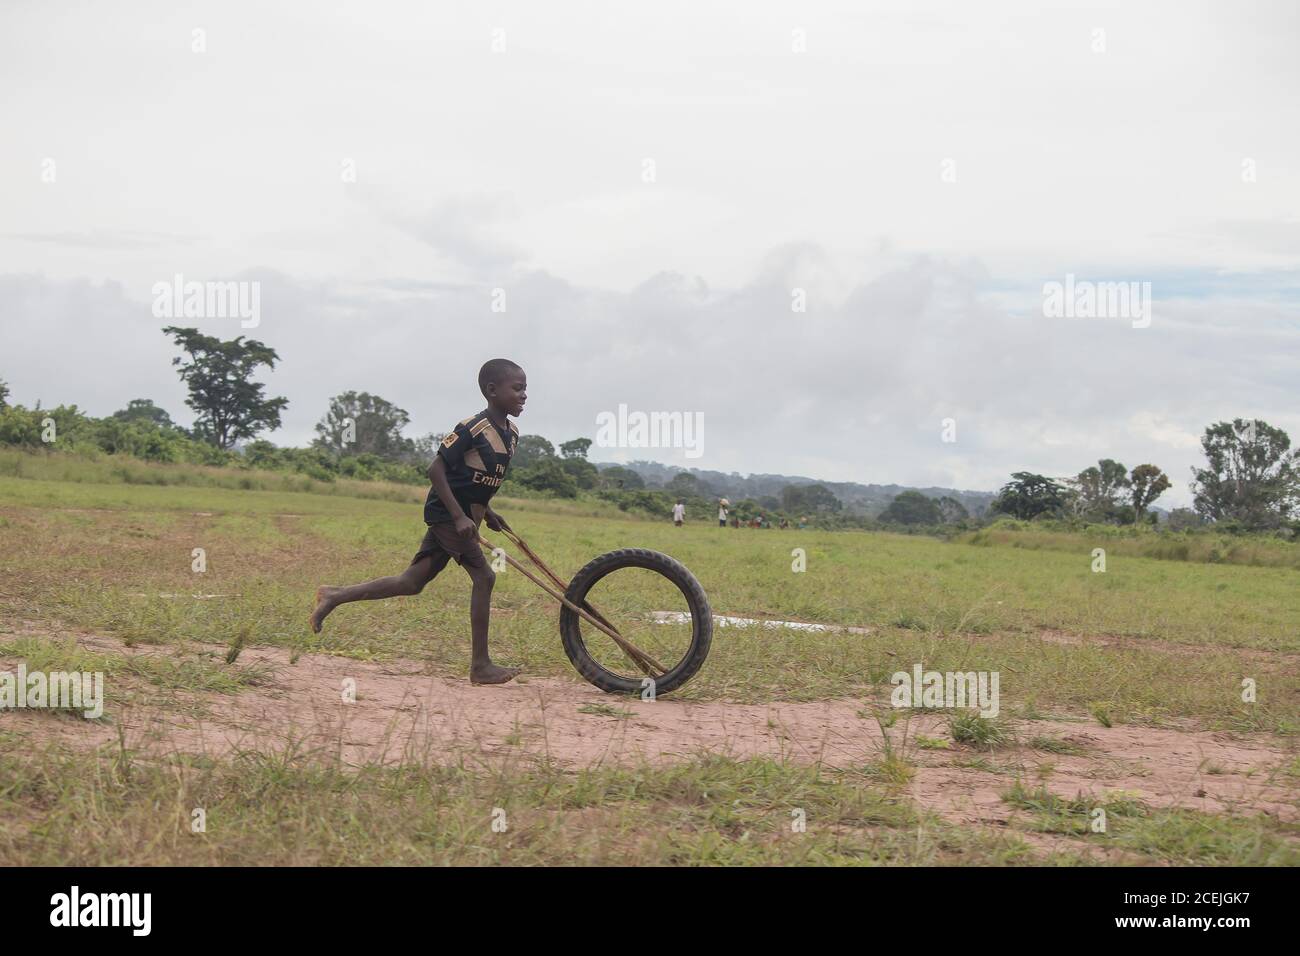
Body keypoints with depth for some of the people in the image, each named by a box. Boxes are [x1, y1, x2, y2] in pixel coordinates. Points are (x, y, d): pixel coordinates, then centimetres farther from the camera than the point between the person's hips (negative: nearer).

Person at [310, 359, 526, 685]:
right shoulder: (474, 428, -18)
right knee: (484, 576, -12)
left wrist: (487, 513, 14)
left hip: (463, 515, 9)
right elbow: (436, 469, -19)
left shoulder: (511, 433, 8)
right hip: (447, 513, -9)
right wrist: (459, 516, -24)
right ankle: (481, 667, -7)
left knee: (412, 582, 9)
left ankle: (334, 596, 17)